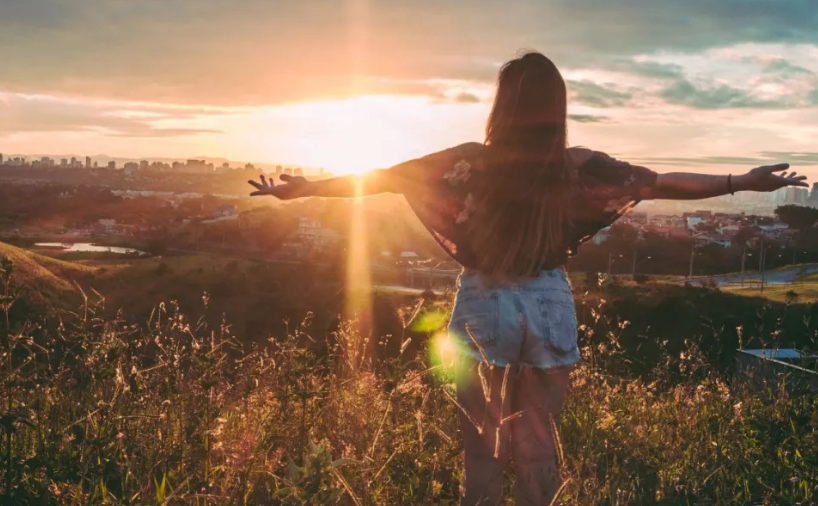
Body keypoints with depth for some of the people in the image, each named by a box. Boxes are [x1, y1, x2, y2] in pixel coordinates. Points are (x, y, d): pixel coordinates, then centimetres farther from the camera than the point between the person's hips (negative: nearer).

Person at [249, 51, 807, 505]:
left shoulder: (472, 162, -11)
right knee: (539, 443, 14)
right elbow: (665, 182, -1)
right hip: (549, 309, 2)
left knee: (482, 442, 11)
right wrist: (746, 182, 10)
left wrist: (301, 187, 5)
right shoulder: (579, 167, -7)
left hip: (484, 308, -1)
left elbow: (383, 177, -5)